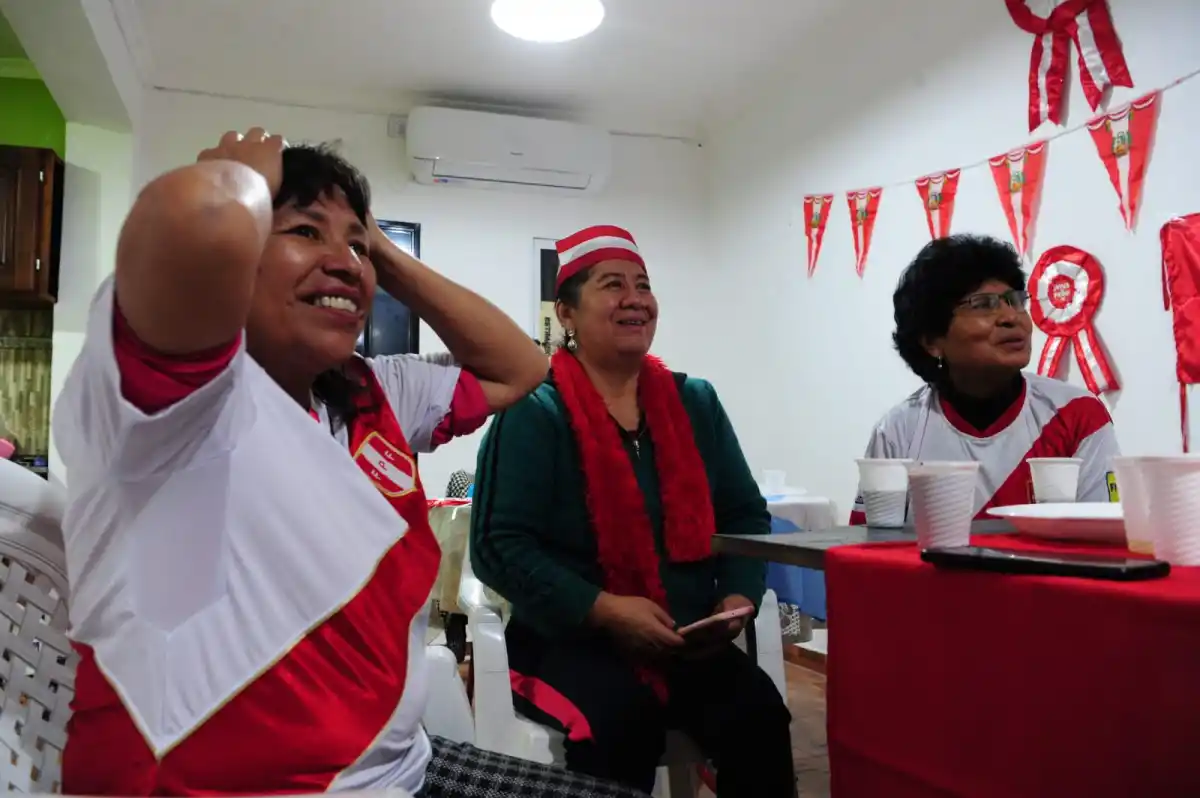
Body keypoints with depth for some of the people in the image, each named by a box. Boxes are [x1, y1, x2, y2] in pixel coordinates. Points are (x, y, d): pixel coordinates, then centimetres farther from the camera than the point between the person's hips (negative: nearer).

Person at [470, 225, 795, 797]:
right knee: (623, 719, -33)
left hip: (693, 641, 4)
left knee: (758, 713, -23)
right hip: (571, 639, -4)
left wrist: (739, 597, -6)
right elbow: (499, 545, -14)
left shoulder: (695, 402, 8)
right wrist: (603, 610, -21)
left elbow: (745, 516, 12)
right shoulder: (534, 412, -8)